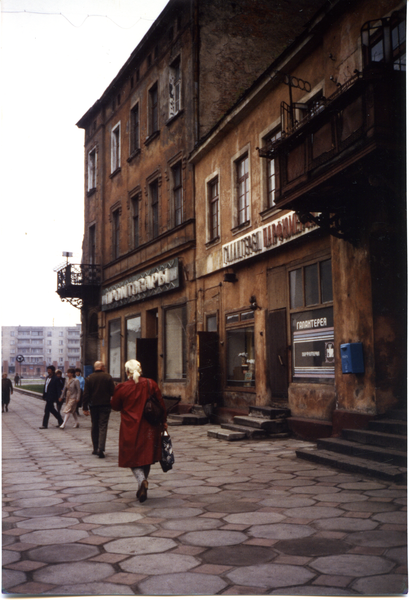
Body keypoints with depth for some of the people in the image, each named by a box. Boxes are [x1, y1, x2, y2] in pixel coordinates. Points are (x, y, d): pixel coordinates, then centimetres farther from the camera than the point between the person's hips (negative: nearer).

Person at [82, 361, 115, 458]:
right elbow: (113, 392, -5)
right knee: (103, 426, -3)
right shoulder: (108, 377, -5)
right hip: (105, 405, -2)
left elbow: (85, 394, -1)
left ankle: (95, 448, 20)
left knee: (94, 427, 15)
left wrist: (85, 407, 2)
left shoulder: (89, 378, 0)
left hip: (93, 406, 2)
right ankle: (101, 448, -17)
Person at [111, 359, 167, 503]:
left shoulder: (122, 388, -10)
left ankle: (142, 480, -20)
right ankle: (142, 490, 23)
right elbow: (161, 404, 1)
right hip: (149, 428, 3)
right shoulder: (151, 384, -4)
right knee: (146, 457, 16)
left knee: (133, 458, 7)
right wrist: (163, 421, 12)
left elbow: (114, 405, 4)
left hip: (130, 429, -3)